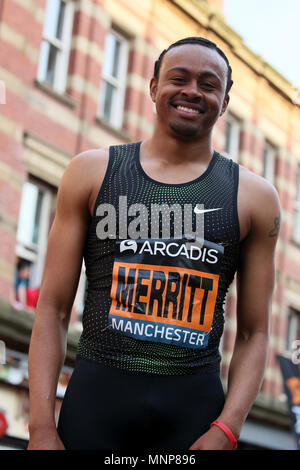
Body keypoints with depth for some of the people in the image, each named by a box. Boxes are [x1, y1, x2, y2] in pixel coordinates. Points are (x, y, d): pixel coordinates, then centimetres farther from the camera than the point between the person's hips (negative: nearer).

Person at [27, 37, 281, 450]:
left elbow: (254, 333, 6)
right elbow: (54, 307, 2)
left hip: (195, 405, 0)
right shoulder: (92, 172, 4)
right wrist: (41, 428, -7)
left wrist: (226, 431, -8)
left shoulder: (254, 196, 5)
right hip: (96, 392, 0)